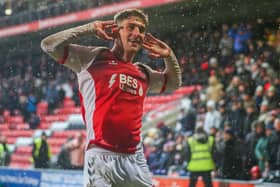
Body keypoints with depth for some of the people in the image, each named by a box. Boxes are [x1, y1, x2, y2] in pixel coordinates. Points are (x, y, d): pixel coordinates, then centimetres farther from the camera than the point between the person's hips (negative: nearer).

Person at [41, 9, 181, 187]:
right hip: (101, 156, -5)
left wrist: (169, 55, 21)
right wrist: (90, 28, -2)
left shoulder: (144, 73, 20)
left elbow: (174, 83, 38)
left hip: (136, 158, 5)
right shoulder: (92, 58, 5)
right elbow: (49, 45, -1)